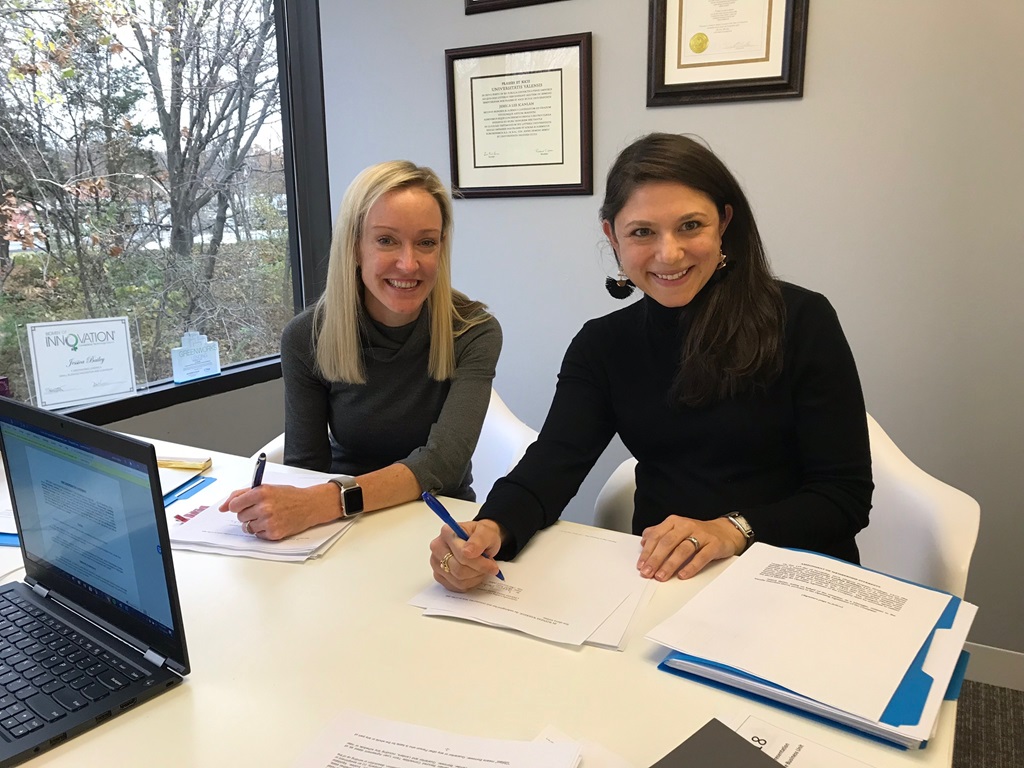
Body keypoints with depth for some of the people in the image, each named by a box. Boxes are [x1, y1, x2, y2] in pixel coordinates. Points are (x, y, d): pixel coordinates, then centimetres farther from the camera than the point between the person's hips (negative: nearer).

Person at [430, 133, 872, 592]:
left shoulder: (803, 321, -4)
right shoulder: (602, 344, 6)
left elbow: (847, 494, -5)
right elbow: (551, 465, -8)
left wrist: (733, 529, -21)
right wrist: (490, 531, -29)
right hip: (659, 579, 2)